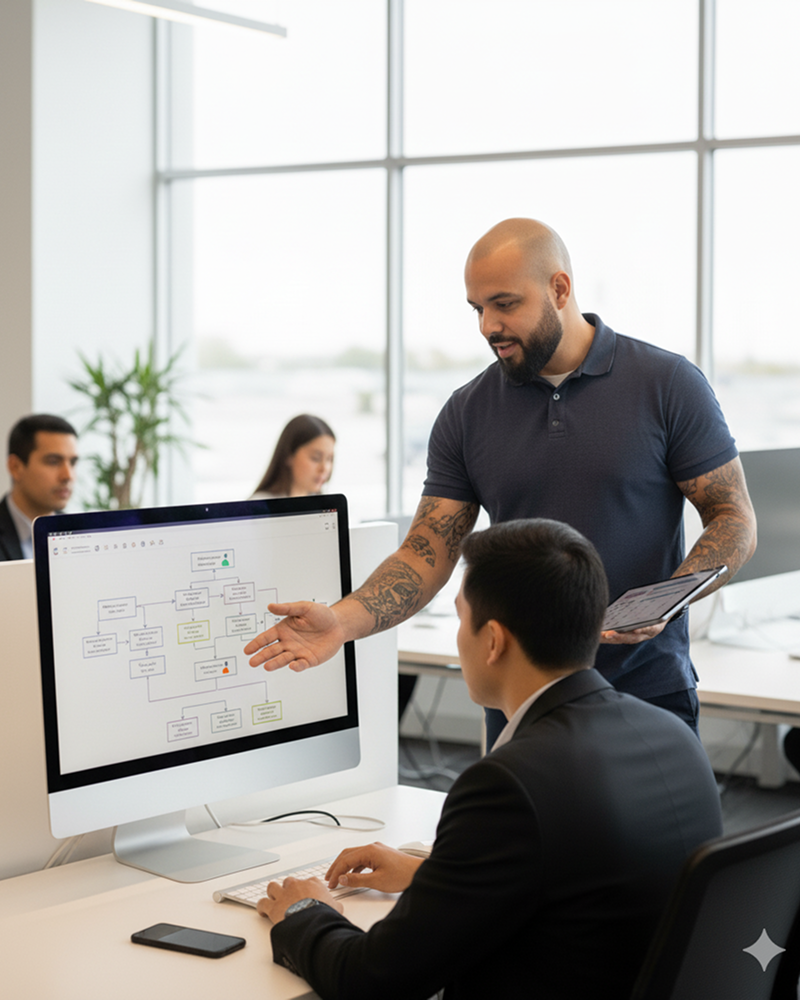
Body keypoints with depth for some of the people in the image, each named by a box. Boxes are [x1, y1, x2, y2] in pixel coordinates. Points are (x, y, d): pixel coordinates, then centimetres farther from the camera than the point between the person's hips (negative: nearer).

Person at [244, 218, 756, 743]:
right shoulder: (467, 414, 3)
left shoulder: (669, 385, -5)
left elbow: (736, 521, -4)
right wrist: (343, 620, -17)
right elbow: (427, 553, 1)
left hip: (650, 695, -2)